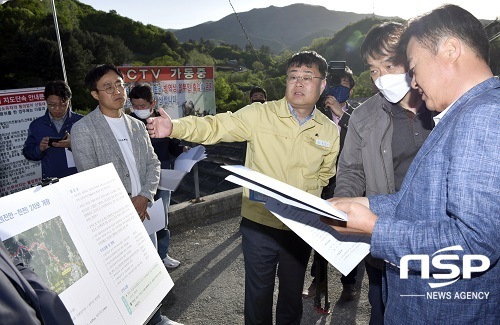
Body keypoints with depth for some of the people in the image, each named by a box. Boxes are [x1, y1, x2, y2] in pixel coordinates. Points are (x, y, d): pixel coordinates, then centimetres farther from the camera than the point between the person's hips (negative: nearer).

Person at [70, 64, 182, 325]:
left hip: (142, 210, 5)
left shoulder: (137, 126, 10)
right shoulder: (83, 129, -7)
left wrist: (144, 197, -9)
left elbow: (153, 164, 7)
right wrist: (125, 203, -13)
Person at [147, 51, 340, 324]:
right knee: (258, 294, 15)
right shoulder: (260, 114, -10)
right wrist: (174, 127, -34)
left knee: (292, 294, 22)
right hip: (259, 223, -2)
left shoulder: (330, 131, 1)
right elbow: (216, 126, -18)